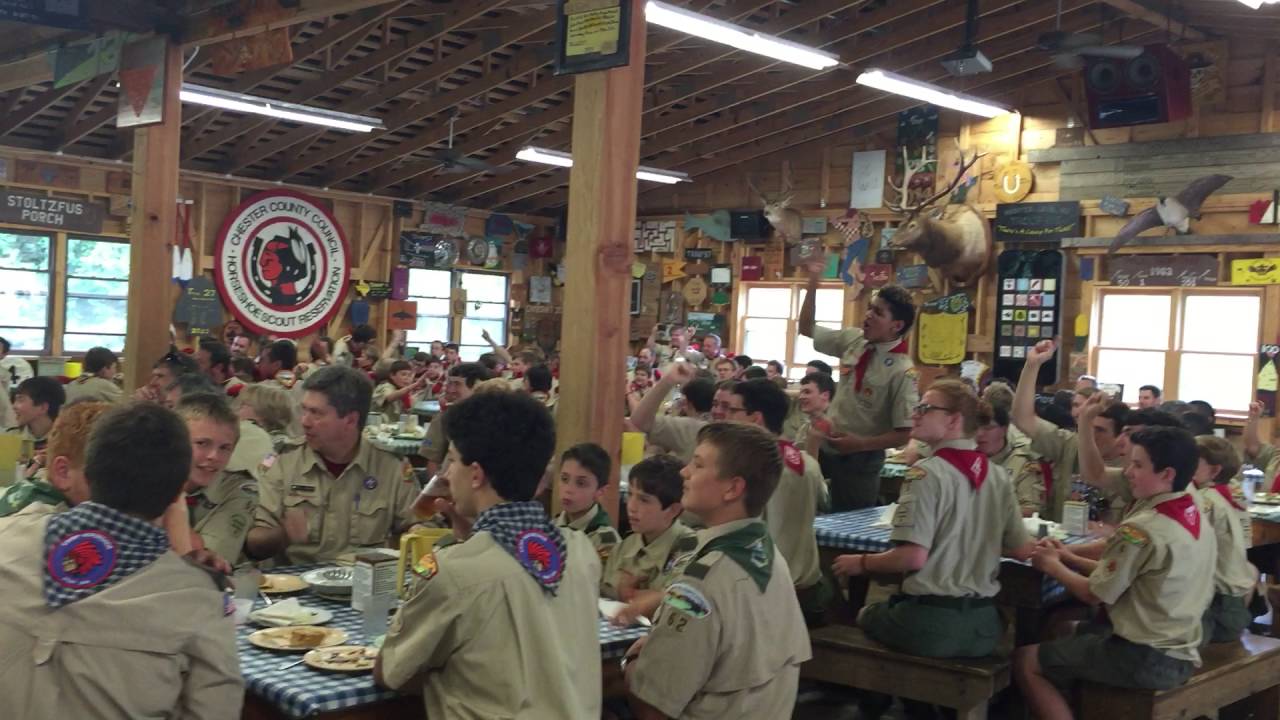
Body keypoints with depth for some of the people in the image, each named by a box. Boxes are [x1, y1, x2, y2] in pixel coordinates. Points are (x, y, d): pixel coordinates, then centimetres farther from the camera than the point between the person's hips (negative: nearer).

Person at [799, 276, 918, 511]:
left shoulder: (901, 371, -20)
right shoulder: (853, 339, -2)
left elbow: (905, 434, -19)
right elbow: (807, 329, 11)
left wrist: (860, 444, -22)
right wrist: (813, 281, 1)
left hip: (860, 459, -6)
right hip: (825, 447, 6)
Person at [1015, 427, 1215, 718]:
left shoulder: (1141, 530, -23)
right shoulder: (1195, 518, 3)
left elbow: (1094, 594, -12)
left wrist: (1053, 567, 4)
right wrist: (1071, 559, 8)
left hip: (1146, 658, -9)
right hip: (1180, 653, 9)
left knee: (1026, 660, 0)